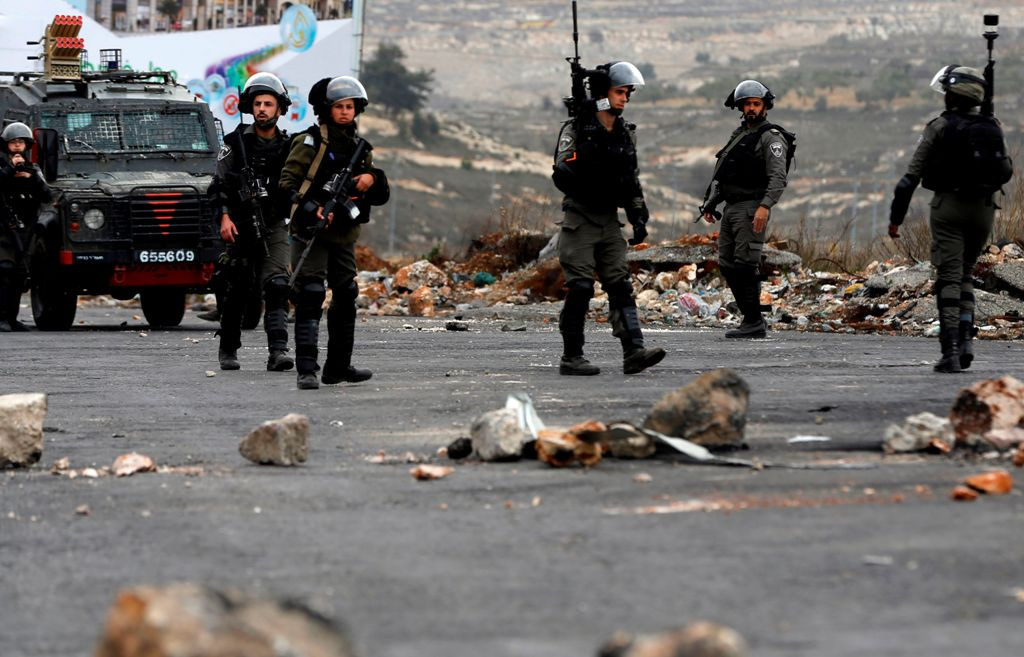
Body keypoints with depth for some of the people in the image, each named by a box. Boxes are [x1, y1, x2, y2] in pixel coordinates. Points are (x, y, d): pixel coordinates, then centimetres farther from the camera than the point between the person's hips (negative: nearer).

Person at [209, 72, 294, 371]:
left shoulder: (287, 147, 5)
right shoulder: (236, 143, -2)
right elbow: (219, 184, -3)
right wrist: (224, 216, -14)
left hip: (274, 227, 1)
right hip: (240, 227, -1)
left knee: (276, 286, -15)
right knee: (236, 291, 8)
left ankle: (278, 352, -23)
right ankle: (228, 350, 24)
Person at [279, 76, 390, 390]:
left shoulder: (359, 148, 14)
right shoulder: (310, 142, -5)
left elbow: (381, 197, 15)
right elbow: (288, 181, -10)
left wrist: (372, 179, -7)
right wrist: (311, 209, -24)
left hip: (344, 234, 7)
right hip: (311, 231, -7)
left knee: (346, 299, 13)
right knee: (310, 298, -14)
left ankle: (338, 366, 25)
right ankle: (306, 370, -18)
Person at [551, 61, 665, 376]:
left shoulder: (625, 134, 11)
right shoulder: (577, 129, -7)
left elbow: (632, 179, 19)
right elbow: (561, 175, -13)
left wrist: (638, 216, 10)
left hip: (609, 220, 6)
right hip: (579, 219, -6)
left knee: (621, 285, -4)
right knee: (580, 288, -7)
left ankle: (634, 352, -12)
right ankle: (571, 357, 0)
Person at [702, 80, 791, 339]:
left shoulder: (771, 138, -7)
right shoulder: (738, 134, 21)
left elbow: (778, 177, -19)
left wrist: (765, 206, -31)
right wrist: (711, 204, 22)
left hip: (751, 208, -9)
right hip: (731, 207, 9)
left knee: (745, 265, -13)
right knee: (727, 264, 7)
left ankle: (754, 323, -11)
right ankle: (752, 318, 12)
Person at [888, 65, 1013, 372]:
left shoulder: (940, 127, -7)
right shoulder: (993, 127, 5)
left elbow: (912, 174, -7)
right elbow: (1006, 171, 12)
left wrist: (896, 217, -2)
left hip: (949, 208, -4)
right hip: (983, 208, 4)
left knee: (949, 277, -4)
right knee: (965, 273, 18)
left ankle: (950, 351, -13)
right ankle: (965, 340, 3)